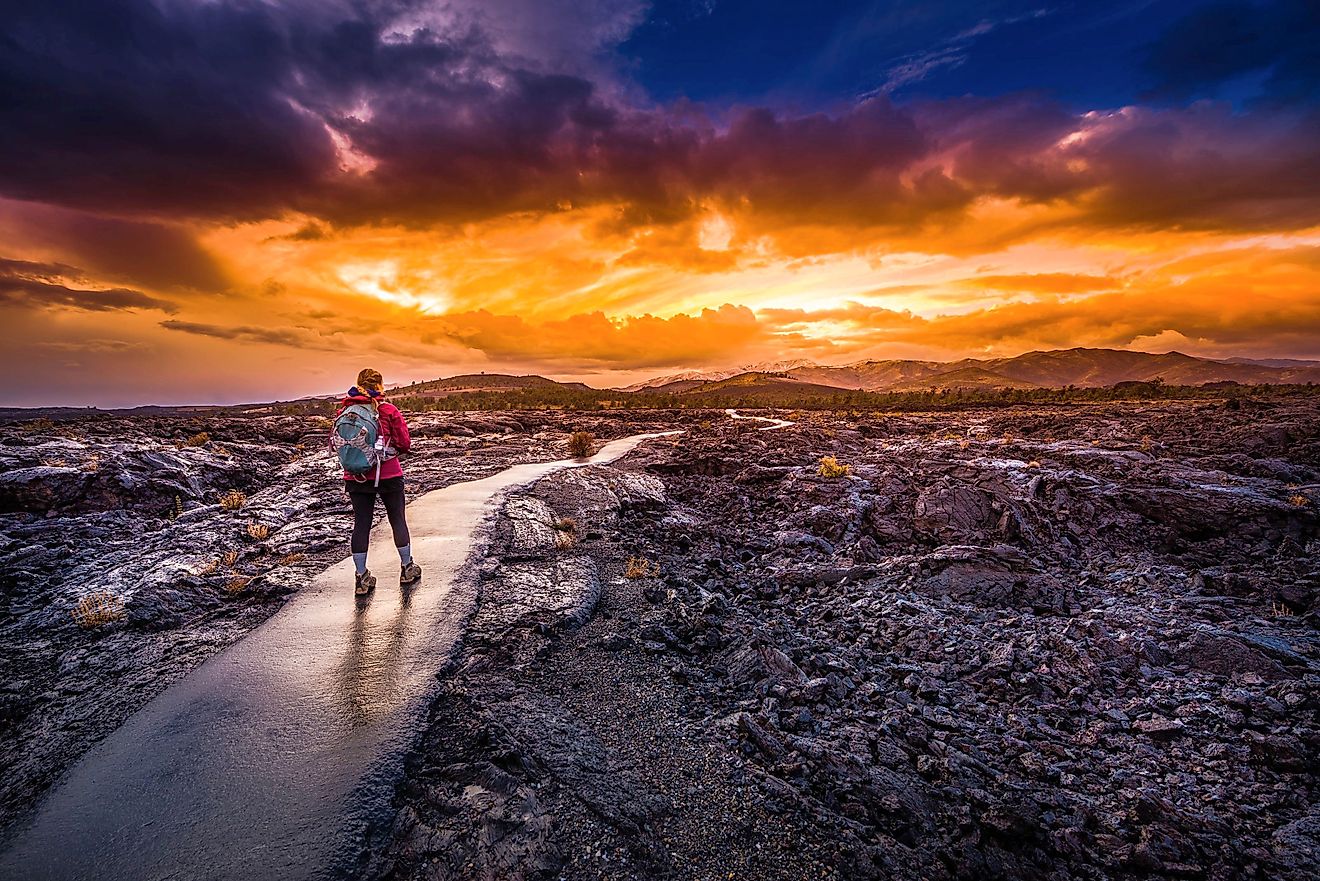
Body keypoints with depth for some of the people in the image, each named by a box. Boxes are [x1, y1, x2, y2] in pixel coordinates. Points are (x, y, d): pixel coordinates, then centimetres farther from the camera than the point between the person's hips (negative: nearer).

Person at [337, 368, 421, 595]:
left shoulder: (344, 411, 0)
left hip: (355, 478, 3)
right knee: (398, 520, 12)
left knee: (361, 524, 9)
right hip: (388, 475, -3)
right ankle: (407, 568, 24)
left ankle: (361, 577, 14)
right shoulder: (388, 410, -10)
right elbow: (405, 444, -9)